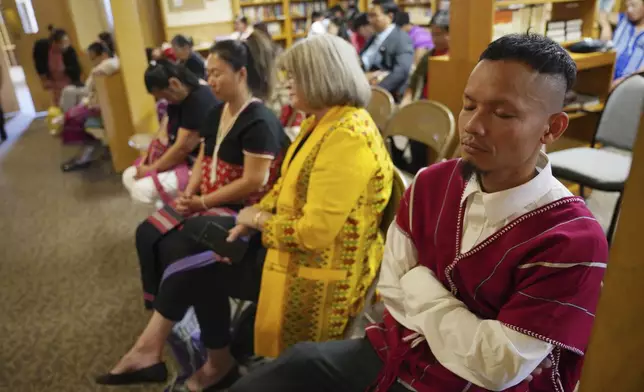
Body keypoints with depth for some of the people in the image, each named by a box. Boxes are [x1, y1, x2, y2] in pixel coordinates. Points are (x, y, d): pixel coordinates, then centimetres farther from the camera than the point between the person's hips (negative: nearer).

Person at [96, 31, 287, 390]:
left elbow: (254, 182, -21)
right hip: (211, 203, 9)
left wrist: (203, 202, -16)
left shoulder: (259, 121, -16)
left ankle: (151, 346, -9)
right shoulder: (217, 113, 13)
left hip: (244, 211, -9)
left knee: (186, 253, -27)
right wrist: (190, 192, -2)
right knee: (152, 234, -7)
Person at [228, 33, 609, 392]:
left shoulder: (574, 240, -20)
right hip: (393, 352, 5)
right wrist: (462, 329, -15)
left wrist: (420, 285, -13)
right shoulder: (431, 183, -3)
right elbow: (392, 288, -2)